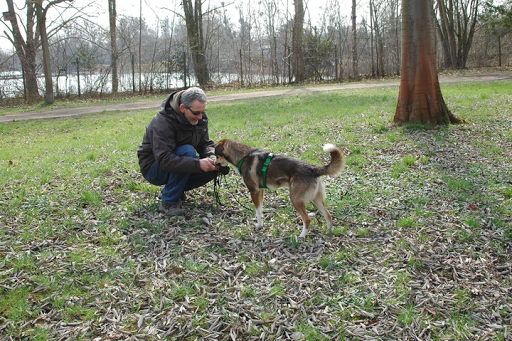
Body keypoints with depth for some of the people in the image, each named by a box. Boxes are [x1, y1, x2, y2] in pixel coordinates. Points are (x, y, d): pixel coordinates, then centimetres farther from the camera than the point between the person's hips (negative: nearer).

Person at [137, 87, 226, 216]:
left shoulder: (200, 118, -7)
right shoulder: (163, 122, -29)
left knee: (213, 169, -14)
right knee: (187, 151, -34)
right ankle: (169, 202, -23)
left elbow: (205, 143, 1)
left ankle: (177, 188, 5)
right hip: (154, 169, -7)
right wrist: (197, 164, -43)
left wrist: (211, 157, -23)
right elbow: (164, 160, -37)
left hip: (178, 163, 7)